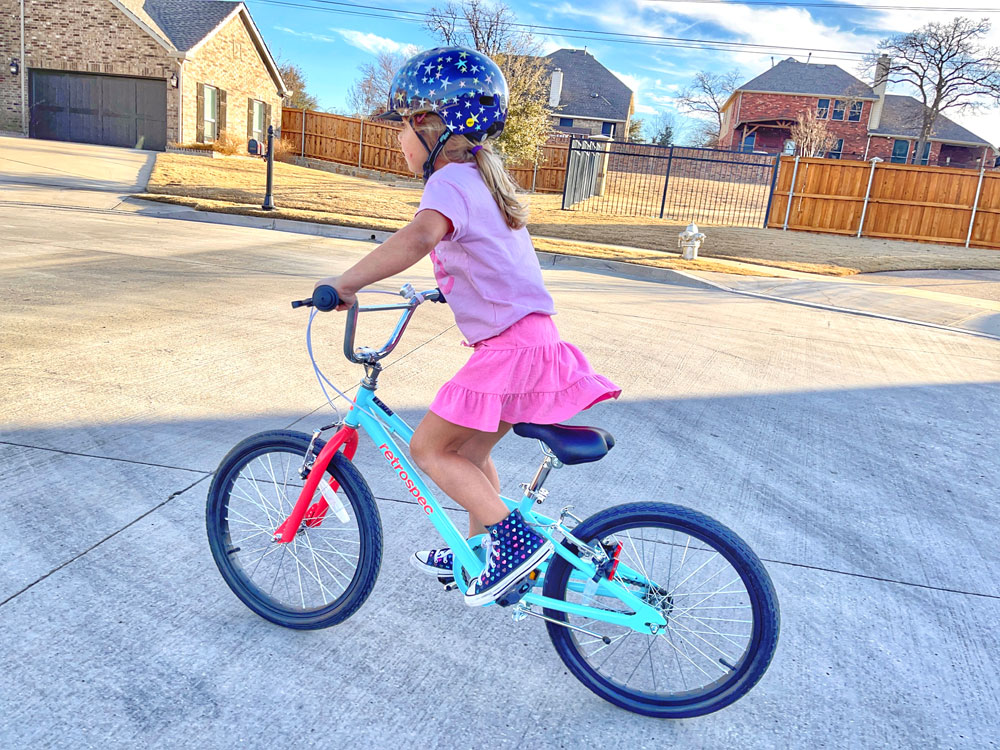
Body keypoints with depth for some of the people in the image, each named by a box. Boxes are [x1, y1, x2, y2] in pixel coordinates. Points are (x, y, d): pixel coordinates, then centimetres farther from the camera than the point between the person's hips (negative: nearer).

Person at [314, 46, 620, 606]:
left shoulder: (449, 182, -12)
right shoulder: (484, 176, 19)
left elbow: (419, 236, -34)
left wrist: (345, 282, -30)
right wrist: (444, 286, 41)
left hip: (509, 345, -10)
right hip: (530, 336, 10)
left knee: (429, 448, -1)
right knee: (469, 450, 21)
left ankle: (517, 539, -2)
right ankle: (480, 548, 35)